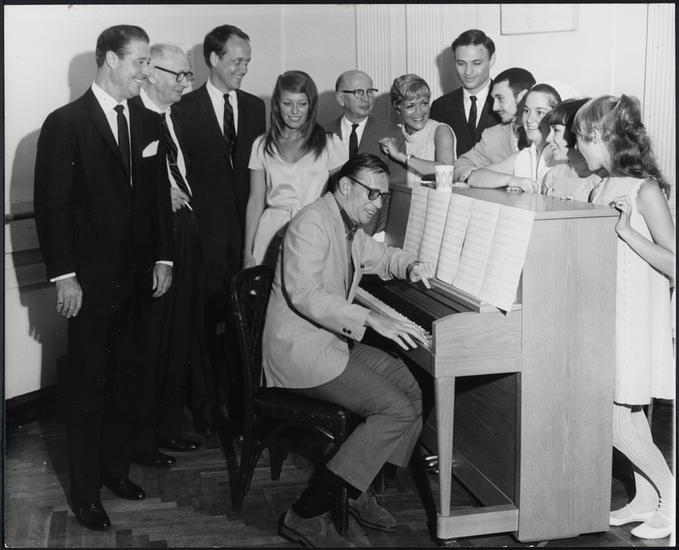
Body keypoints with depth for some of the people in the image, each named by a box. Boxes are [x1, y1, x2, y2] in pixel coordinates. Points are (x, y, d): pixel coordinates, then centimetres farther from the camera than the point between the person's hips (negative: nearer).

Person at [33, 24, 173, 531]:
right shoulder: (65, 123, -8)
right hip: (91, 280, -5)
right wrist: (64, 276, -12)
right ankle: (85, 490, 17)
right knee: (86, 384, 5)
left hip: (138, 277, 5)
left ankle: (117, 467, 29)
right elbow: (51, 205, -10)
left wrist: (163, 258, 8)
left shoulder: (148, 123, 8)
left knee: (127, 378, 12)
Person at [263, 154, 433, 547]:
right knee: (398, 411, -17)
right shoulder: (312, 225, -17)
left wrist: (411, 266, 10)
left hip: (332, 340, 10)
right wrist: (372, 319, -34)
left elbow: (380, 256, 33)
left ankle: (358, 489, 9)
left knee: (411, 389, 2)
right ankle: (307, 515, -16)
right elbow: (304, 294, -29)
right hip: (300, 349, -10)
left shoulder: (349, 228, 15)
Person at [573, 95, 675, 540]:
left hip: (636, 318, -8)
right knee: (629, 415, 13)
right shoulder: (605, 188, 9)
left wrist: (626, 230, -24)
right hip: (607, 315, 8)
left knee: (616, 422, -6)